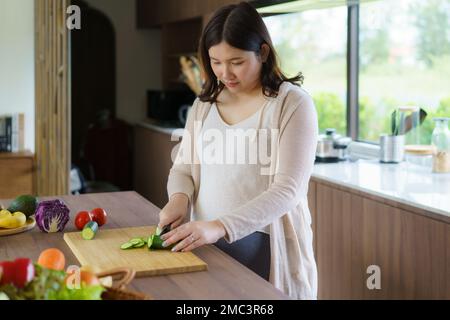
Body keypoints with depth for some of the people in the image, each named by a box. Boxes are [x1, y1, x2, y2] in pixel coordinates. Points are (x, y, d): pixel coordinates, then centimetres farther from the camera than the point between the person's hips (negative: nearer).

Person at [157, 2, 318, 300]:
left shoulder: (293, 104, -10)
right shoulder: (204, 104, 9)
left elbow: (287, 190, -18)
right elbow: (182, 169, 14)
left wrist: (221, 226, -28)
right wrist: (180, 197, -9)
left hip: (266, 248, -4)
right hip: (206, 243, 5)